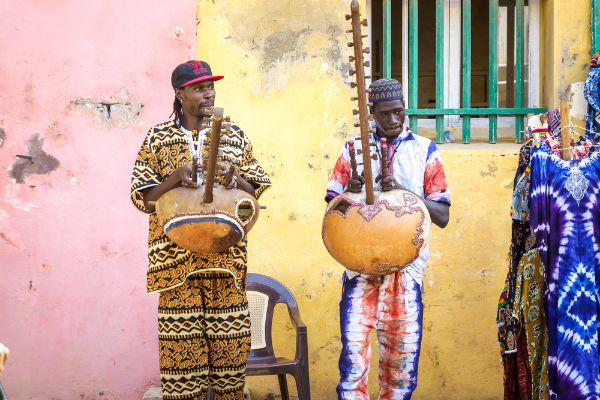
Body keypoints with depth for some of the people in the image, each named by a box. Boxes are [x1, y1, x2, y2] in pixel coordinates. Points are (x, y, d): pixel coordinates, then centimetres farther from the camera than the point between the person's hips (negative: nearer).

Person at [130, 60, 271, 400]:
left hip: (226, 254, 1)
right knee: (181, 344, -2)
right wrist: (174, 179, -15)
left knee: (229, 340, 2)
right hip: (177, 256, -1)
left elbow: (256, 190, 10)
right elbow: (142, 198, 2)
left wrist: (233, 179, -10)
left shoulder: (234, 136, 9)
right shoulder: (158, 138, 5)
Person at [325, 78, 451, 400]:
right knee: (353, 346, -9)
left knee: (403, 354, 5)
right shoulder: (354, 148, 8)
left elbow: (442, 216, -1)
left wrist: (405, 192, -16)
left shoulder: (425, 150, 5)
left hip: (406, 264, 0)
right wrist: (350, 192, -14)